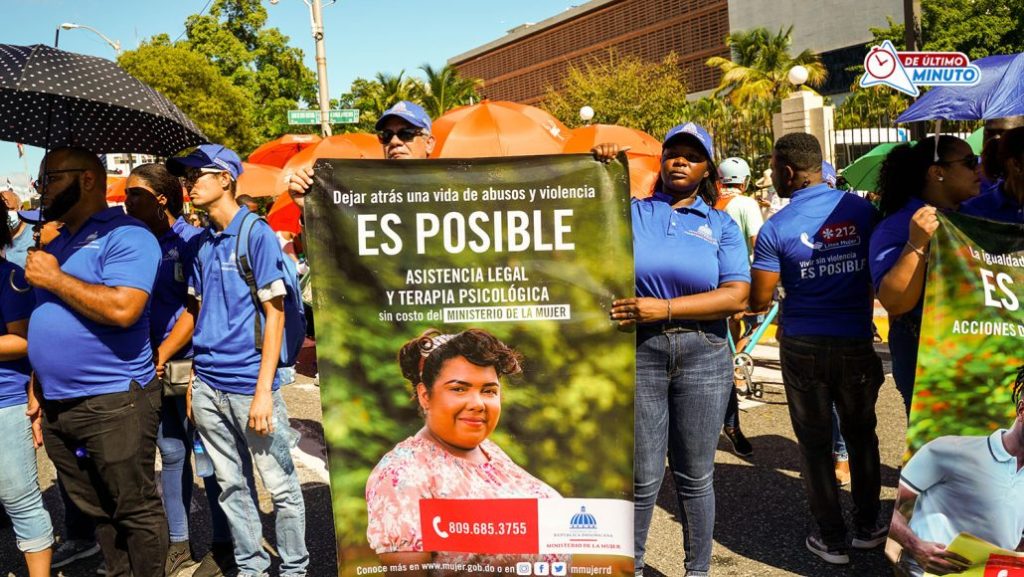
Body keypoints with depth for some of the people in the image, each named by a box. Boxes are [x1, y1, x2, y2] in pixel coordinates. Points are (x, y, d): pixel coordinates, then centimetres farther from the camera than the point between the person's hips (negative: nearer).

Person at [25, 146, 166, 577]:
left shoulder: (125, 235, -10)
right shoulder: (56, 244, 17)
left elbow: (123, 309, -25)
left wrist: (54, 278, -14)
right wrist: (39, 391, 17)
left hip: (113, 404, -9)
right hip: (57, 408, 9)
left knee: (137, 511, 3)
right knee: (96, 512, 18)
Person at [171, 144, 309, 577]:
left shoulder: (257, 234, -8)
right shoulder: (199, 244, 10)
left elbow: (274, 314, -10)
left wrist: (264, 390, -15)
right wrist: (193, 379, 12)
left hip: (249, 384, -6)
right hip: (208, 386, 6)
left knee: (280, 485, 4)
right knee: (230, 485, 15)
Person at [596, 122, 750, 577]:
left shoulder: (721, 225, 6)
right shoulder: (631, 212, 8)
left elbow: (736, 296, -5)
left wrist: (664, 308, -15)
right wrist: (598, 172, -8)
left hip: (703, 356, 1)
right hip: (638, 354, -1)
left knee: (695, 477, 11)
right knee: (643, 477, 5)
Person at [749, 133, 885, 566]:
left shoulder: (776, 228, -13)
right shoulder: (863, 210, -3)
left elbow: (759, 301, -12)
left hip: (803, 347, -3)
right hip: (857, 342, 3)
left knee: (815, 443, 10)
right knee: (861, 434, 20)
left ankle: (832, 540, 18)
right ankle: (867, 528, 31)